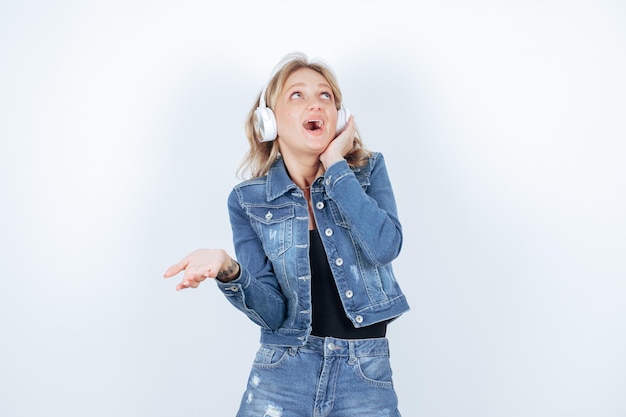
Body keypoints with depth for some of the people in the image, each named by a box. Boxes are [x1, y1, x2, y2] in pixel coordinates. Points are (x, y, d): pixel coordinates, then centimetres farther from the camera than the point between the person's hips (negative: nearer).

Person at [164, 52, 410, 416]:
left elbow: (385, 247, -19)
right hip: (283, 373, 0)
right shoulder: (248, 201, -2)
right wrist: (227, 270, -28)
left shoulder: (368, 170, -1)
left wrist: (335, 164, -14)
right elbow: (272, 312, -8)